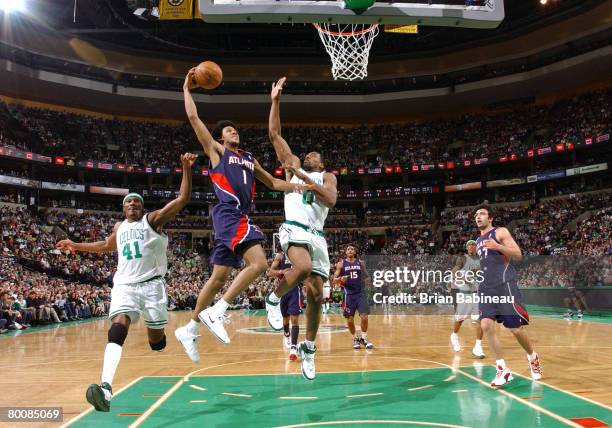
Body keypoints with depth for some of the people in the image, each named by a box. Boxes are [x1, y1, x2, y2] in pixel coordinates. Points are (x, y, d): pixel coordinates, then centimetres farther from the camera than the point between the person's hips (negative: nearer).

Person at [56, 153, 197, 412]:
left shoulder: (154, 219, 3)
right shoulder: (119, 227, 20)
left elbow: (183, 199, -10)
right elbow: (107, 246, 41)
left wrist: (186, 168, -18)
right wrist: (77, 246, 40)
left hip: (152, 284, -3)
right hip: (125, 284, 3)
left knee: (156, 337, 0)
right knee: (117, 328, -22)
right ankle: (106, 388, -36)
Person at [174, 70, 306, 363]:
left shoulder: (249, 159, 29)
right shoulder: (216, 151, 11)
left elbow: (273, 183, 31)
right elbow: (193, 118, 7)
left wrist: (295, 186, 14)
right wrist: (187, 89, 15)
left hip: (240, 217, 7)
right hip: (229, 214, -7)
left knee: (219, 276, 7)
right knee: (258, 263, -22)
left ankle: (189, 329, 16)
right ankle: (216, 312, -18)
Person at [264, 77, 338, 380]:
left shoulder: (327, 177, 19)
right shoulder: (293, 166, 18)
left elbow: (330, 199, -4)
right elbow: (274, 134, 12)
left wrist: (304, 178, -10)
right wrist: (275, 100, 8)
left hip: (317, 235, 3)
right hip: (294, 228, -3)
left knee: (316, 295, 1)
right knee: (303, 267, -35)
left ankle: (308, 348, 17)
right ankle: (274, 299, -7)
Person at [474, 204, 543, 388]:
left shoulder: (500, 232, 1)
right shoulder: (478, 241, 21)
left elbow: (518, 255, -9)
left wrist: (498, 246, -23)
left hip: (505, 285, -6)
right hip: (486, 288, 6)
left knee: (516, 329, -3)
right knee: (486, 326, -11)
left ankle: (533, 358, 26)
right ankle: (502, 370, -4)